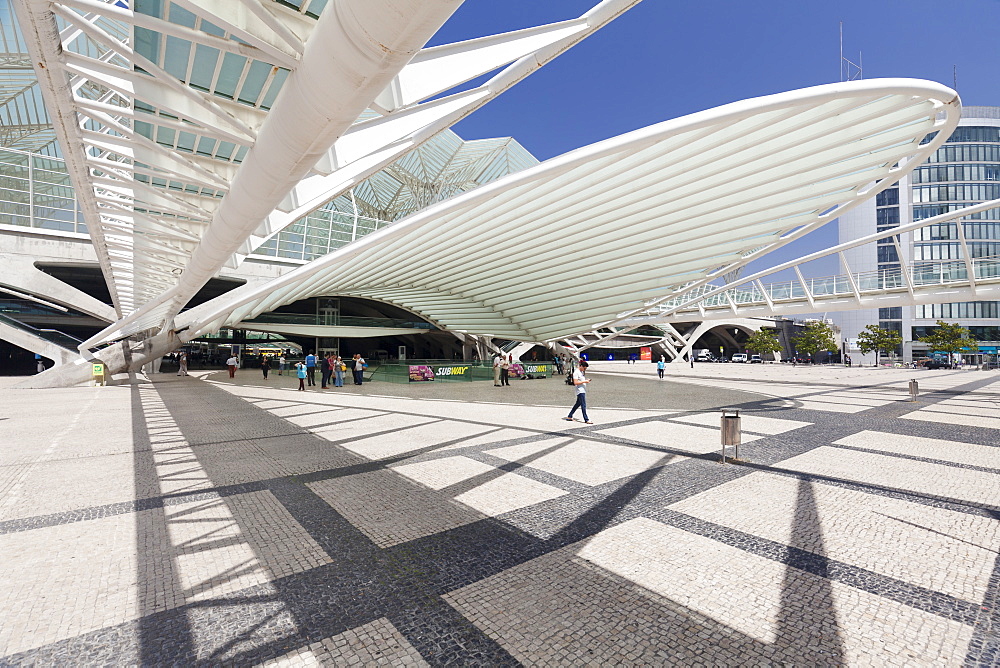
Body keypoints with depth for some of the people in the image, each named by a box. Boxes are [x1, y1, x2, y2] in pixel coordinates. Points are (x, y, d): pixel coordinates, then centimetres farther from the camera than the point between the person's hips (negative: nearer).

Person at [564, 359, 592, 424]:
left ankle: (569, 416, 24)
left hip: (583, 390, 10)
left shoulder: (582, 372, 15)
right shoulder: (576, 372, -14)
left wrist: (587, 380, 6)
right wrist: (584, 381, -21)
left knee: (578, 404, 15)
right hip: (580, 391, -10)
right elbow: (575, 382, -19)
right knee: (583, 405, -8)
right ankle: (586, 420, -4)